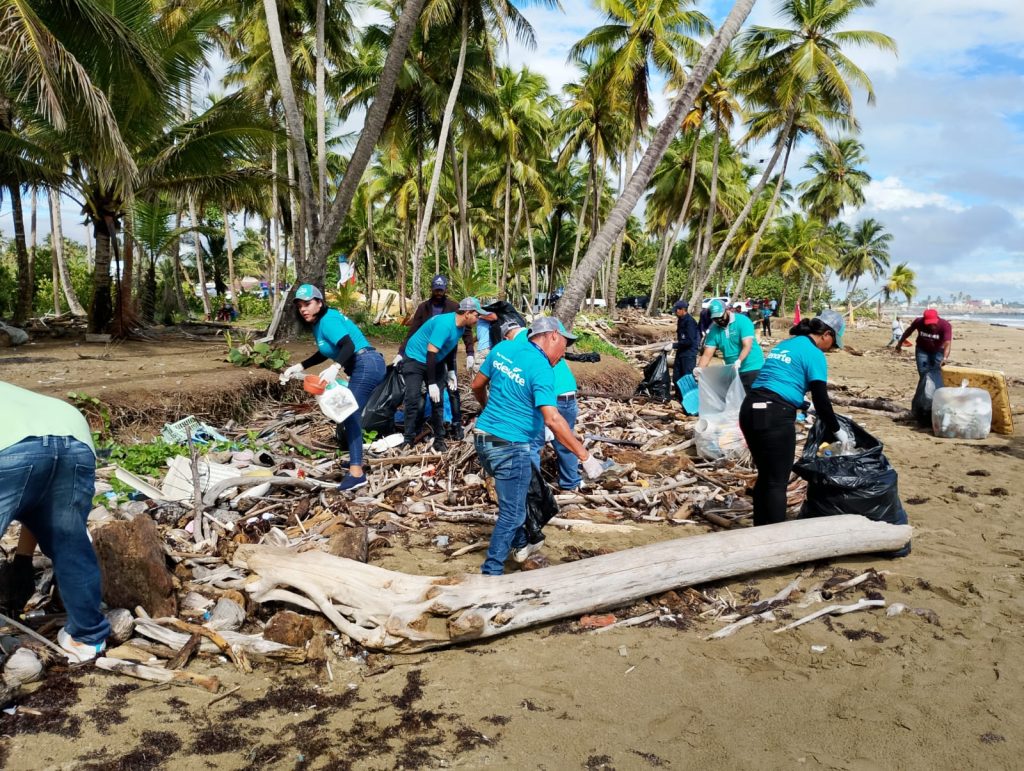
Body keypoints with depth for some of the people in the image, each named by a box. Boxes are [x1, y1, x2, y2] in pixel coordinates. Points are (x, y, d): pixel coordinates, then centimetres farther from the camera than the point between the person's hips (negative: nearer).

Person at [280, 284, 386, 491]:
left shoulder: (328, 320, -13)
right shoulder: (319, 323, 18)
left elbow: (348, 345, -28)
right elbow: (324, 353, 30)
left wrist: (334, 368, -43)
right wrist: (299, 367, 23)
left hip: (367, 365, -11)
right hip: (365, 367, 11)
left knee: (350, 415, -16)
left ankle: (356, 473, -24)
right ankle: (355, 459, 28)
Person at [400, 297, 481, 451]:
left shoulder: (461, 327, -4)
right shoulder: (445, 324, -30)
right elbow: (431, 353, -32)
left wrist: (451, 371, 8)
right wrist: (431, 384, -32)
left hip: (435, 362, 8)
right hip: (415, 359, -7)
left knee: (437, 400, 2)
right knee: (412, 399, -14)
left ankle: (439, 439, 9)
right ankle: (409, 439, -6)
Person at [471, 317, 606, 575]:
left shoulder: (503, 347, 3)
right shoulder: (541, 368, -18)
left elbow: (477, 385, 14)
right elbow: (552, 420, -28)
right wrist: (585, 457, -24)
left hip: (483, 439, 8)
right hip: (511, 448, -8)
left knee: (514, 497, 28)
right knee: (511, 513, 5)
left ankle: (520, 545, 46)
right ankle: (492, 572, 11)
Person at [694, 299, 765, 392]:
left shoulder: (742, 321, -11)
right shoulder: (714, 330, 1)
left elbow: (747, 346, -22)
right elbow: (707, 354, -4)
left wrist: (738, 361, -40)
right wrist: (699, 368, -24)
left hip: (753, 367, -5)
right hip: (733, 371, 5)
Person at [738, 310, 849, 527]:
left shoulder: (784, 345, 23)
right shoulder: (814, 354, -2)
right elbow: (821, 400, -5)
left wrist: (801, 405, 38)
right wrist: (837, 431, 7)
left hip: (750, 410, 8)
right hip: (774, 417, -8)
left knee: (765, 476, 19)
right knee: (778, 481, 2)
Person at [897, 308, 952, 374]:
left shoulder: (945, 325, -30)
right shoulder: (919, 322, -23)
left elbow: (947, 343, -43)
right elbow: (909, 331, -2)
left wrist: (944, 358, -59)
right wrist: (900, 344, 11)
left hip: (938, 351, 0)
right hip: (922, 350, 1)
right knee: (924, 374, -8)